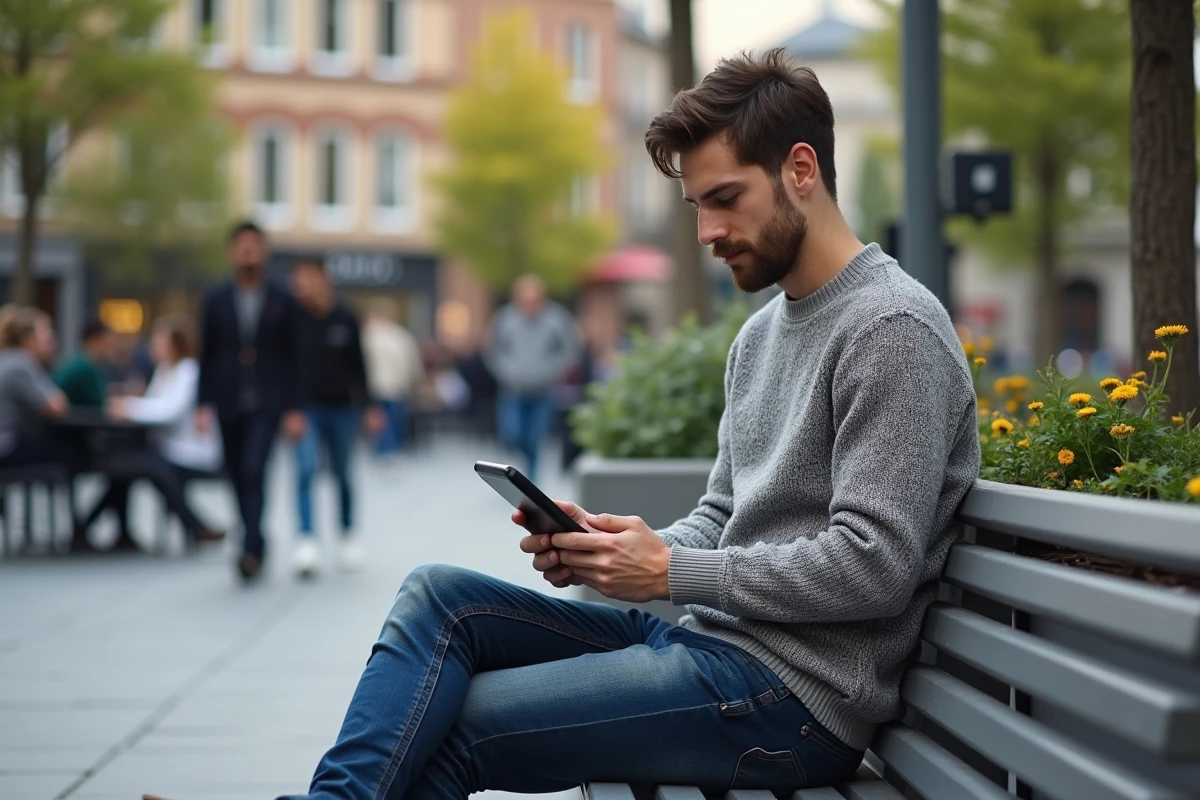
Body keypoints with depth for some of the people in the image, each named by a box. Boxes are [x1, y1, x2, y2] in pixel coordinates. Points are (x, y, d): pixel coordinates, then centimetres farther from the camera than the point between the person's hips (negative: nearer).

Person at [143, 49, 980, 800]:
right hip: (708, 638, 9)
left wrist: (670, 572, -16)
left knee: (449, 728, -12)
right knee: (439, 594, -3)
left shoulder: (891, 328, -13)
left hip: (799, 689, -9)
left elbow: (871, 566, -21)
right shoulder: (760, 335, 18)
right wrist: (608, 544, -1)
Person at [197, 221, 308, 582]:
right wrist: (203, 405, -1)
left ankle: (251, 549, -24)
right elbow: (207, 357, 7)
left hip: (267, 403, -3)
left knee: (254, 470, -20)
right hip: (229, 404, 3)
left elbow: (294, 359, 2)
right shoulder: (216, 301, 6)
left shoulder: (282, 302, 2)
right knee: (239, 478, 6)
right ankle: (257, 546, 22)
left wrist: (296, 410, -4)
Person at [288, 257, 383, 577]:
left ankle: (348, 534, 31)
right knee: (306, 468, -18)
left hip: (341, 407, 2)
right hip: (305, 408, -1)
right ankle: (307, 539, -18)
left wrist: (367, 407, 2)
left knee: (342, 474, 12)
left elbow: (356, 367, 4)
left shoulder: (345, 319, -3)